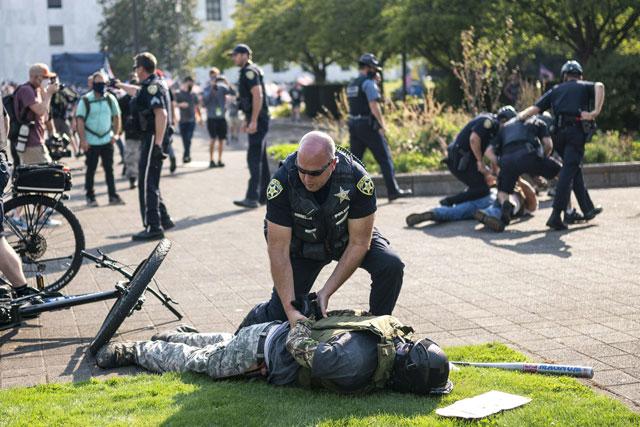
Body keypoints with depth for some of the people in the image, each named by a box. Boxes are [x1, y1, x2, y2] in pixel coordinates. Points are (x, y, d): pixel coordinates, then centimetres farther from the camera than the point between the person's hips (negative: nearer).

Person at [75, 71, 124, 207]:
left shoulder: (111, 99, 3)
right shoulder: (85, 100, -7)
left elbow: (116, 117, 11)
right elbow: (80, 121, -8)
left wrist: (115, 134, 1)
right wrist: (83, 140, -14)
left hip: (107, 140, 3)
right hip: (91, 142, -3)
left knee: (109, 169, 5)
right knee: (91, 170, 5)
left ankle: (113, 196, 9)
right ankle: (90, 197, 14)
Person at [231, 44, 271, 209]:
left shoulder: (249, 71, -13)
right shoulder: (247, 71, 19)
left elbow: (257, 95, -22)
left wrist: (253, 121, -25)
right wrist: (248, 121, 26)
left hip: (257, 121, -11)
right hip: (256, 121, 11)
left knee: (254, 158, -14)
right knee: (260, 159, 14)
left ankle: (252, 198, -18)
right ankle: (264, 195, 20)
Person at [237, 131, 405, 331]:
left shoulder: (357, 179, -32)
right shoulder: (282, 182, -32)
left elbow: (358, 243, -23)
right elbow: (278, 250, -28)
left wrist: (326, 293, -28)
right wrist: (290, 310, -34)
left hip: (346, 237, 1)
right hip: (302, 244, -1)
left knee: (391, 266, -25)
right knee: (279, 313, -11)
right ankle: (248, 327, 26)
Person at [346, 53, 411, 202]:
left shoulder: (351, 85, 16)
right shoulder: (369, 83, -11)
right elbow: (374, 107, -18)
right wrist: (382, 124, -11)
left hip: (354, 126, 8)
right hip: (369, 126, -8)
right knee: (384, 159, -1)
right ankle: (393, 191, 1)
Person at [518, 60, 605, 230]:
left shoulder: (555, 90, 26)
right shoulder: (585, 86, 20)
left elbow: (534, 109, 15)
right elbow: (599, 86, -5)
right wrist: (596, 112, -12)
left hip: (560, 132, 4)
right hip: (577, 130, -4)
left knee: (575, 169, 19)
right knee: (569, 171, -11)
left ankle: (588, 209, 24)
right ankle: (556, 216, -22)